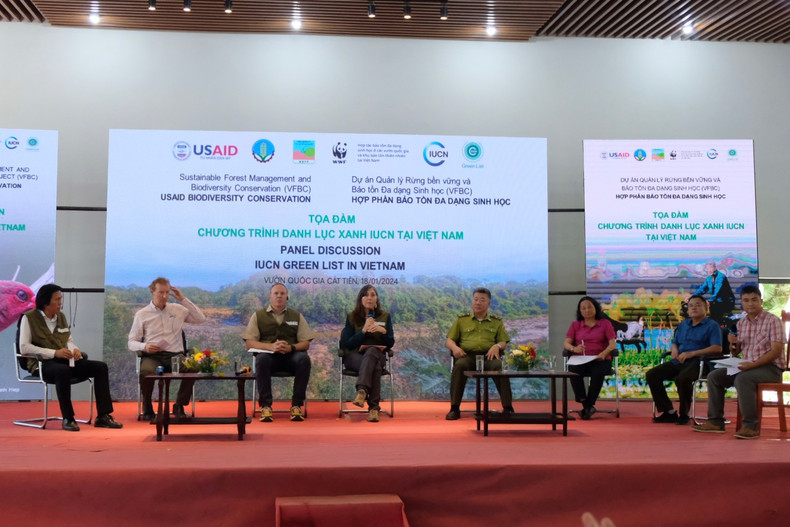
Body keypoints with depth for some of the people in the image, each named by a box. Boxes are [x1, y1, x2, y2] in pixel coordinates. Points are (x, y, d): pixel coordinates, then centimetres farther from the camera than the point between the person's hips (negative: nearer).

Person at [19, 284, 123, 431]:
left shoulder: (61, 316, 16)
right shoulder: (29, 318, -2)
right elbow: (24, 348, -10)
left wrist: (75, 349, -5)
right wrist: (54, 353, -19)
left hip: (65, 361, 6)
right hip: (42, 364, -6)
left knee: (100, 366, -13)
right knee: (63, 370, -40)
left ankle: (103, 416, -15)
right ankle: (68, 419, -30)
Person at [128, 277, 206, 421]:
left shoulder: (178, 309, 16)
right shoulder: (142, 314, 11)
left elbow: (201, 319, 10)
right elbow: (132, 343, 11)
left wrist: (183, 299, 6)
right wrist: (144, 347, -13)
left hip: (176, 355, 1)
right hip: (152, 356, -1)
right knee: (146, 371, -38)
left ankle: (179, 406, -10)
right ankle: (147, 409, -11)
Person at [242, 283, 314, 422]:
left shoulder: (297, 316, 16)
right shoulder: (258, 316, 12)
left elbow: (306, 343, 9)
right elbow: (249, 343, 3)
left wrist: (291, 347, -14)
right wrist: (271, 346, -15)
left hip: (291, 356, 1)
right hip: (269, 355, -1)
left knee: (304, 359, -33)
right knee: (261, 359, -36)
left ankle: (296, 405, -25)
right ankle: (266, 406, -29)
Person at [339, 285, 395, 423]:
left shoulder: (385, 316, 11)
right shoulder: (352, 317, 7)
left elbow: (390, 344, 6)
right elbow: (347, 344, -3)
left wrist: (383, 331, -15)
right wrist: (364, 330, -15)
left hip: (377, 354, 1)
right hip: (355, 355, -1)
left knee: (371, 352, -39)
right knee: (375, 366, -37)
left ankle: (362, 390, -53)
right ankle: (373, 407, -45)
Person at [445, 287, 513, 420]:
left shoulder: (497, 322, 24)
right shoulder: (461, 320, 23)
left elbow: (503, 342, 16)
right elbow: (448, 341, 18)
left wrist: (497, 346, -9)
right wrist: (454, 347, -6)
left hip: (488, 356, 0)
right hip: (467, 355, 0)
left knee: (500, 366, -35)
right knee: (459, 366, -36)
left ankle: (508, 408, -33)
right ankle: (454, 408, -34)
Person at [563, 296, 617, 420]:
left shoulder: (605, 324, 13)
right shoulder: (575, 325, 18)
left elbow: (613, 344, 0)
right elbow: (566, 343, 6)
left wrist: (603, 353, -21)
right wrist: (574, 348, -18)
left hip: (600, 360, -1)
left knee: (597, 372, -38)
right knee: (573, 371, -35)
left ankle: (588, 406, -26)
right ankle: (587, 406, -27)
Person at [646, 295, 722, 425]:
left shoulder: (712, 326, 4)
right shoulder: (683, 325, 25)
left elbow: (717, 348, -9)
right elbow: (674, 343, 30)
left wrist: (692, 353, -17)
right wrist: (674, 349, 3)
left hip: (697, 362, -7)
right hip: (678, 362, 7)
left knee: (682, 378, -38)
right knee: (651, 375, -13)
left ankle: (684, 415, -17)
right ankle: (669, 412, -7)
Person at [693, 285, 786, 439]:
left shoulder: (772, 321, -8)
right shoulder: (741, 323, 12)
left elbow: (776, 351, -17)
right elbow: (736, 352, 18)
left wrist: (752, 364, -28)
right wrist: (733, 343, -7)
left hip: (770, 367, -7)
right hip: (748, 366, 7)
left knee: (742, 379, -35)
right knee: (714, 376, -6)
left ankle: (750, 426, -29)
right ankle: (715, 421, -4)